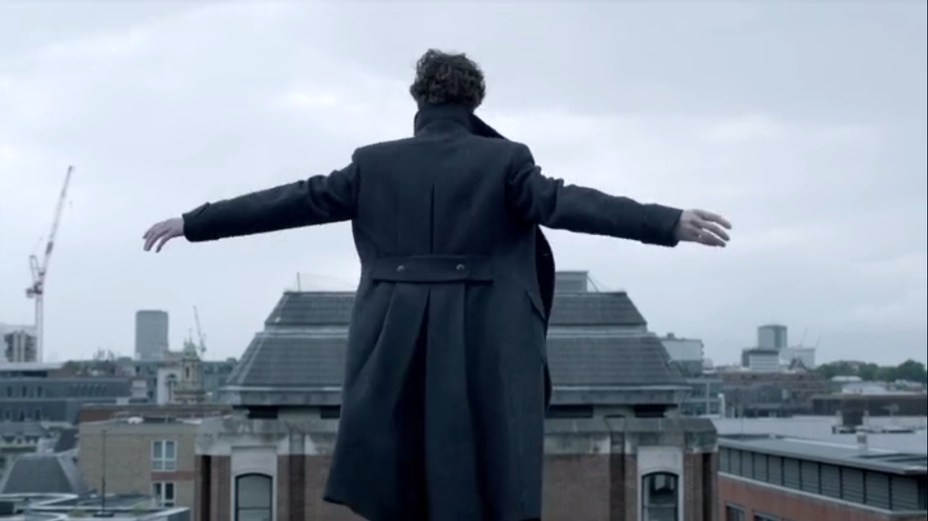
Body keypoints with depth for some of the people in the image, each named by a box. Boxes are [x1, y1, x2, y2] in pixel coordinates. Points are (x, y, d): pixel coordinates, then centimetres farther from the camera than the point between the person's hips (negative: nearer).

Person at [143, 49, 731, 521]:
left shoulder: (375, 163, 7)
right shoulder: (502, 161, 0)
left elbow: (292, 200, 9)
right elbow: (567, 202, -13)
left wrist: (193, 223, 17)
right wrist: (672, 223, -19)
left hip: (396, 355, 2)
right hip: (479, 352, -2)